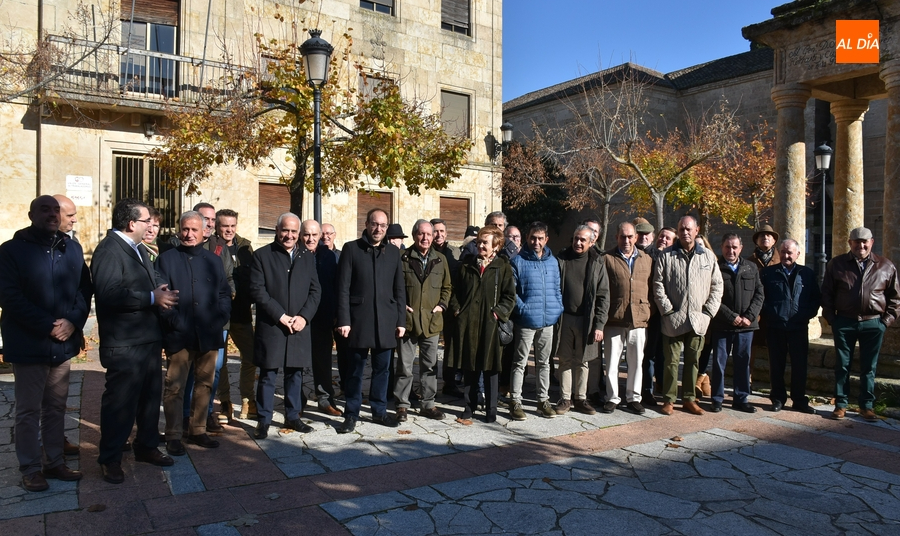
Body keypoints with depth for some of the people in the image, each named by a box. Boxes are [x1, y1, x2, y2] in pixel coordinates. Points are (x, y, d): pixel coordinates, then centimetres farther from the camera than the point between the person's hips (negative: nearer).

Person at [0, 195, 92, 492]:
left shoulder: (72, 248, 9)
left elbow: (84, 288, 6)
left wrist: (73, 321, -10)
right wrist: (48, 326, -17)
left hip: (63, 343, 4)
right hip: (29, 344, -4)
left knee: (56, 407, 13)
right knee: (29, 410, 5)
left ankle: (54, 462, 24)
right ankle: (30, 469, 17)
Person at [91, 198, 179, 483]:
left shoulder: (136, 249, 16)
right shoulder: (109, 250, -16)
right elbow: (109, 294, -28)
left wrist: (161, 295, -2)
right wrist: (152, 298, -23)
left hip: (149, 339, 10)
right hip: (125, 344, -9)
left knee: (150, 397, 18)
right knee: (120, 402, 3)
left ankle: (146, 446, 34)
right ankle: (110, 459, 19)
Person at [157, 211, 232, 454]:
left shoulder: (213, 260, 13)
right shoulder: (167, 259, 3)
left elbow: (225, 293, 11)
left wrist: (221, 316, -4)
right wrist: (174, 320, -14)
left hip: (209, 335, 3)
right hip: (178, 335, -3)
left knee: (204, 384, 11)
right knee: (175, 387, 2)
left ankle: (198, 430, 24)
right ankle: (173, 436, 13)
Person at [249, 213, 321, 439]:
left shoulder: (307, 257, 11)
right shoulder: (262, 255, -1)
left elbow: (315, 291, 7)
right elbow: (257, 291, -8)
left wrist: (304, 316, -8)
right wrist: (280, 316, -14)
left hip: (300, 327, 3)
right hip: (270, 327, -3)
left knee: (295, 374, 11)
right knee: (268, 375, 4)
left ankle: (292, 416, 24)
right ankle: (264, 420, 16)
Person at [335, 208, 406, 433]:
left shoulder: (393, 252, 10)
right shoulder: (351, 249, 1)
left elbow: (399, 289, 10)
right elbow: (343, 287, -4)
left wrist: (401, 320, 5)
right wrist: (343, 320, -10)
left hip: (386, 320, 3)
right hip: (359, 319, -3)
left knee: (382, 369, 10)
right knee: (355, 370, 6)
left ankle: (379, 411, 23)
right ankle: (351, 414, 17)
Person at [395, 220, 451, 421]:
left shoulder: (441, 260, 8)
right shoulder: (403, 259, -3)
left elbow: (446, 287, 16)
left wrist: (442, 305, 3)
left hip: (432, 321, 3)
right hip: (408, 320, -3)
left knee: (430, 365, 11)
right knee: (405, 366, 4)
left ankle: (428, 404, 22)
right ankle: (402, 405, 15)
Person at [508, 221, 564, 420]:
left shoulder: (552, 261, 10)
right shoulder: (518, 261, -5)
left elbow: (557, 289, 14)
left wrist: (559, 309, 2)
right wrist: (523, 308, -16)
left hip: (548, 321, 5)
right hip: (526, 321, -5)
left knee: (544, 362, 15)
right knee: (520, 363, 2)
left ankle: (543, 400, 25)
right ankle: (516, 402, 9)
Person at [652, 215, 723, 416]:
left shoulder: (708, 256, 7)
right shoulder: (666, 256, 1)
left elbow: (717, 286, 8)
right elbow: (658, 285, -2)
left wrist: (708, 312, 0)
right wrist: (668, 310, -8)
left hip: (698, 320, 2)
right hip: (673, 319, -2)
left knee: (693, 361, 11)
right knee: (671, 360, 3)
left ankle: (689, 399, 21)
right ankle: (669, 399, 12)